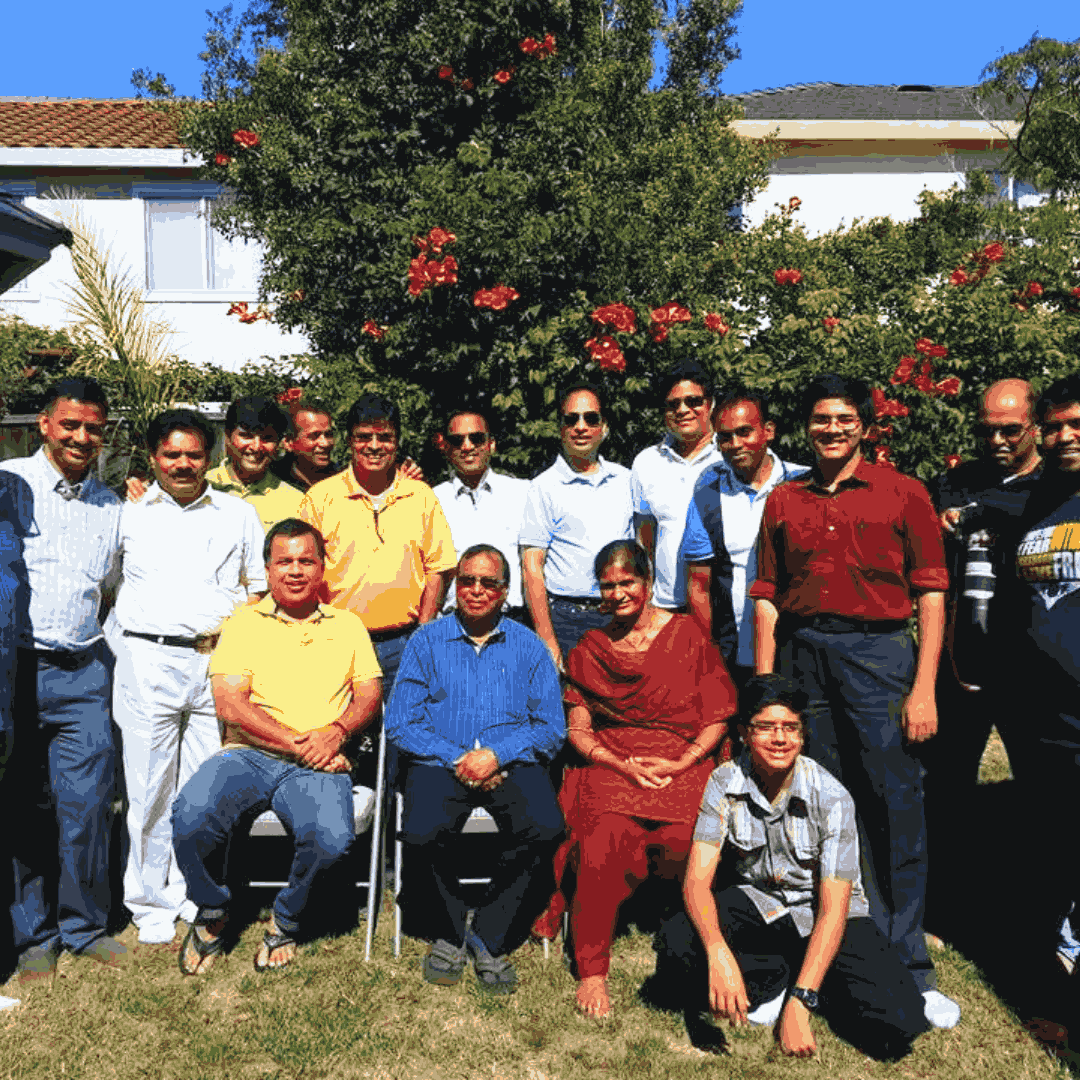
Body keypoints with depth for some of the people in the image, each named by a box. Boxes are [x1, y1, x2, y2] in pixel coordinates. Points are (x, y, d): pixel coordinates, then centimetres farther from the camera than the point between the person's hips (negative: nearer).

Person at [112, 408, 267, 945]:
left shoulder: (239, 514, 14)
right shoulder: (128, 514, 12)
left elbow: (258, 589, 16)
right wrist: (125, 646, 5)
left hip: (221, 662, 1)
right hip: (148, 663, 0)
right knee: (151, 789, 4)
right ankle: (151, 903, 20)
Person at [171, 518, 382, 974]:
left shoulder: (347, 625, 18)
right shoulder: (243, 623, 10)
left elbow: (370, 694, 11)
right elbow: (230, 705, -1)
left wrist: (337, 731, -11)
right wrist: (297, 743, -10)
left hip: (318, 765, 0)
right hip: (247, 754, 0)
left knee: (331, 837, -30)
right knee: (191, 816, -29)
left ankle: (286, 920, 5)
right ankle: (211, 912, 5)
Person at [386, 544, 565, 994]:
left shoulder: (529, 646, 12)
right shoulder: (427, 642, 11)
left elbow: (551, 727, 4)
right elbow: (401, 722, 2)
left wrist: (496, 754, -13)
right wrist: (456, 758, -12)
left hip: (511, 764, 1)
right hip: (440, 763, 0)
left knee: (546, 829, -28)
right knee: (420, 831, -30)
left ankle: (490, 937, -5)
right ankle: (449, 931, 0)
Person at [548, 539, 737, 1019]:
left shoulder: (687, 635, 8)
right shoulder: (589, 649, 14)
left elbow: (718, 718, 6)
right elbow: (579, 731, 11)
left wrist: (677, 765, -8)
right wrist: (622, 765, -6)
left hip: (684, 766, -1)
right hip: (611, 766, 1)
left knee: (685, 840, -32)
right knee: (606, 839, -29)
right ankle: (592, 971, -17)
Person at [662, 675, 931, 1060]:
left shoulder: (831, 797, -21)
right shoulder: (725, 783, -16)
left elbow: (833, 909, -22)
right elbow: (697, 879, -21)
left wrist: (800, 1002, -31)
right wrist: (718, 953, -40)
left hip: (819, 914, -1)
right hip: (757, 903, 1)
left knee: (895, 1029, -23)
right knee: (676, 941, -29)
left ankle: (802, 984, 6)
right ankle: (773, 981, -1)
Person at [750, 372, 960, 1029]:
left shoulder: (902, 493, 4)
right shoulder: (784, 501, 12)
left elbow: (931, 593, 0)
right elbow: (768, 599, 11)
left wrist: (924, 688, -7)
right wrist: (765, 691, 6)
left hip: (878, 651, -2)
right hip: (802, 655, 3)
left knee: (897, 807, -1)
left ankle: (909, 968, 13)